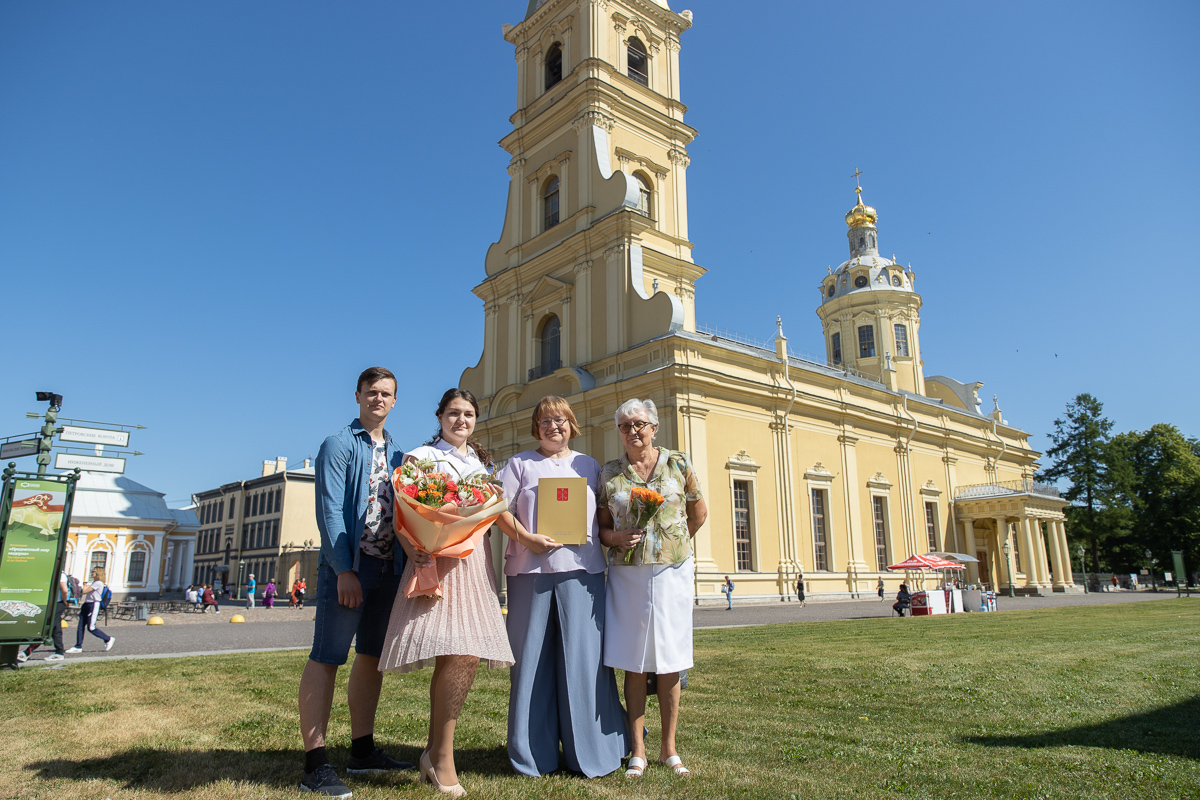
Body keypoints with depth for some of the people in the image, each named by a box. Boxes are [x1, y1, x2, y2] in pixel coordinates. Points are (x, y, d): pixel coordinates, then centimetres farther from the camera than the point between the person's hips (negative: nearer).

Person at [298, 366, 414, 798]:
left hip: (388, 567, 7)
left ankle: (362, 750, 24)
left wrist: (406, 565, 6)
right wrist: (344, 570, -18)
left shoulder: (397, 453, 16)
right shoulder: (339, 445, -3)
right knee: (327, 657, -4)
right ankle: (315, 764, 2)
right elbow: (329, 511, -11)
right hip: (348, 565, -7)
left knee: (372, 657, 12)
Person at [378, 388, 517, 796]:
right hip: (435, 561, -6)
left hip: (474, 562, 6)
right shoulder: (419, 457, 4)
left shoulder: (482, 462, 20)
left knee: (466, 657, 2)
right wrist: (414, 553, -19)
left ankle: (434, 752, 18)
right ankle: (442, 755, 1)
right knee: (460, 656, -17)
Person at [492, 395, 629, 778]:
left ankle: (588, 751, 11)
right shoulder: (521, 463, 12)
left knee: (583, 656, 0)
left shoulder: (589, 465, 17)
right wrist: (526, 538, -12)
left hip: (582, 569, 1)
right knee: (533, 656, 2)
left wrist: (604, 539, -2)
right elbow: (501, 509, 2)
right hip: (530, 570, -1)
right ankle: (534, 754, 14)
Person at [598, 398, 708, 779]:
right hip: (626, 573, 0)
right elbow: (601, 526, 8)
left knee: (669, 662, 5)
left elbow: (699, 512, 13)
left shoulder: (678, 464, 3)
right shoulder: (609, 473, 4)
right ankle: (637, 750, 15)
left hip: (672, 571, 0)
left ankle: (669, 747, 19)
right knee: (634, 662, 4)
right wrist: (617, 538, -12)